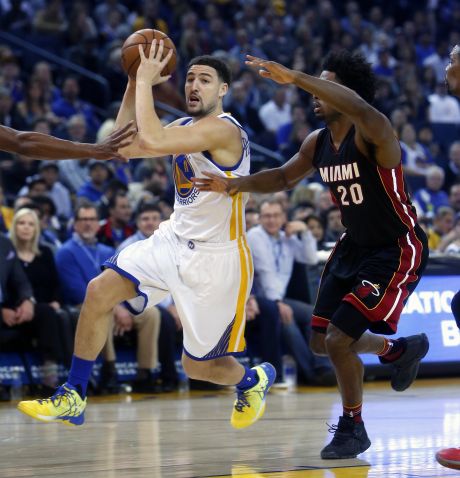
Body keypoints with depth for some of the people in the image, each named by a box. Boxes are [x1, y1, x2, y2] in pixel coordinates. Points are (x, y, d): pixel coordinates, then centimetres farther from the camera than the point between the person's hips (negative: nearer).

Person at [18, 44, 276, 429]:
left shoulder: (223, 129, -21)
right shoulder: (185, 127, 8)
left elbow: (151, 141, -34)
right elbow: (125, 148, 6)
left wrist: (146, 81, -24)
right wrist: (134, 85, 0)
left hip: (217, 259, -8)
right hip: (174, 241, 8)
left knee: (197, 365, 4)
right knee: (100, 291, -13)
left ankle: (254, 380, 40)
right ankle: (73, 399, -5)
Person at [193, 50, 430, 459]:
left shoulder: (371, 136, -26)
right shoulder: (318, 144, -2)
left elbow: (360, 108, -50)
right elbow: (284, 177, 13)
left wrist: (295, 78, -54)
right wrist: (234, 185, -3)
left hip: (398, 249, -9)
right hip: (355, 245, 9)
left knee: (340, 339, -14)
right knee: (321, 341, 11)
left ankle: (352, 429, 9)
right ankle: (401, 350, 37)